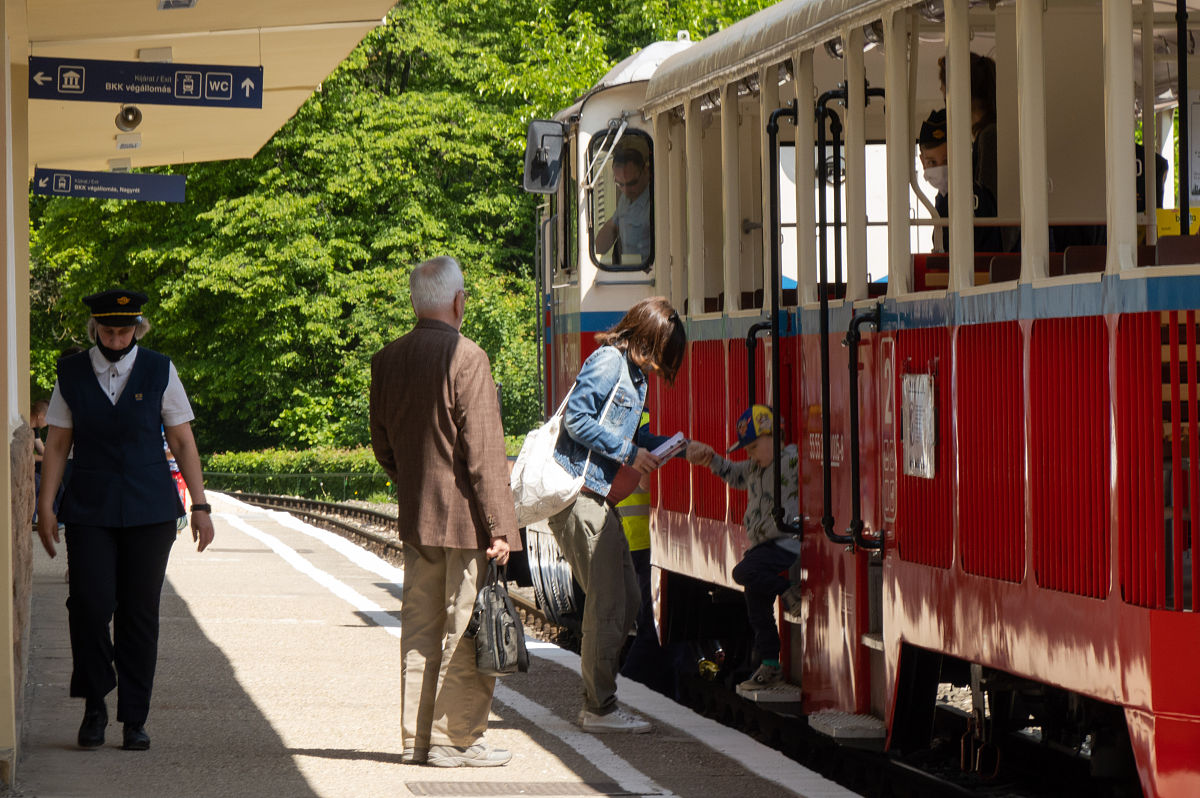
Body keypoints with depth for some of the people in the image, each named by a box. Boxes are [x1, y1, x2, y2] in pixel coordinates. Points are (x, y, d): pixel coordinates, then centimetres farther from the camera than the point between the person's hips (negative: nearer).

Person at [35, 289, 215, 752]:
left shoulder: (159, 372, 2)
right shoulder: (72, 374, 4)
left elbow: (183, 442, 5)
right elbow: (57, 444, 6)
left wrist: (200, 507, 1)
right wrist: (45, 508, -1)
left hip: (148, 509, 0)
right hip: (89, 508, 0)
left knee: (140, 613, -1)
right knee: (89, 605, -13)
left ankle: (135, 721, 7)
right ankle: (94, 707, 5)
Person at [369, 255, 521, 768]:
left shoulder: (386, 360, 6)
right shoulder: (466, 357, -15)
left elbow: (382, 444, 15)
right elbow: (483, 448, -17)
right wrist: (498, 524, -15)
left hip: (415, 516, 7)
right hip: (464, 516, -7)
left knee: (420, 629, 12)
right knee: (464, 632, 0)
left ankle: (416, 738, 17)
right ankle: (456, 740, 3)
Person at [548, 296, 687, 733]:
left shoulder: (635, 374, 19)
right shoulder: (607, 362, -11)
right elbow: (576, 419, -17)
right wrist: (628, 453, -13)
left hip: (599, 497, 10)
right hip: (579, 495, -10)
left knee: (627, 600, 12)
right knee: (608, 602, -7)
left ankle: (596, 700, 19)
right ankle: (599, 708, -1)